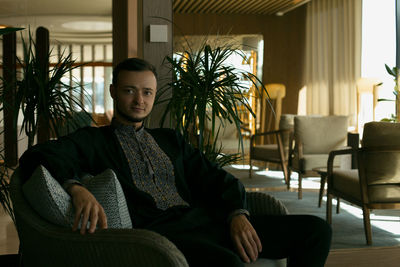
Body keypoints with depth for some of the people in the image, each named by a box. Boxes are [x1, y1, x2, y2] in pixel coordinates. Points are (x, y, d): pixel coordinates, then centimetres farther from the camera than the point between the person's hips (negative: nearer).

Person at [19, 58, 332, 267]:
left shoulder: (170, 139, 27)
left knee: (316, 229, -8)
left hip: (205, 220, 6)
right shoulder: (93, 140, 13)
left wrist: (238, 215, -5)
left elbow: (217, 179, 18)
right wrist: (78, 189, -27)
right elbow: (37, 156, -6)